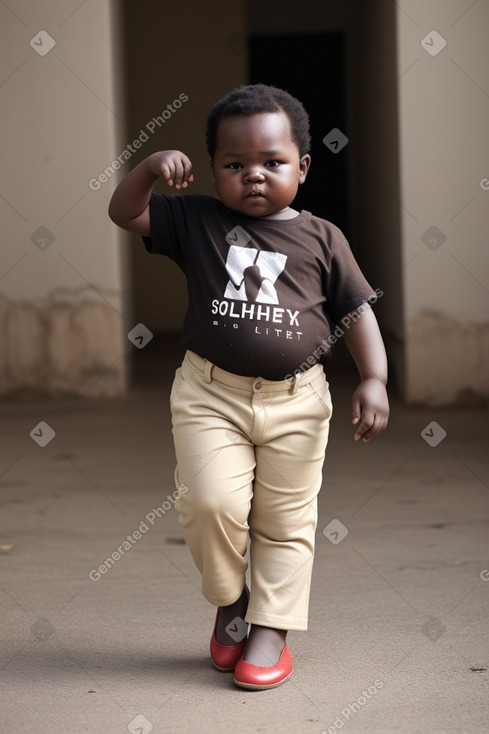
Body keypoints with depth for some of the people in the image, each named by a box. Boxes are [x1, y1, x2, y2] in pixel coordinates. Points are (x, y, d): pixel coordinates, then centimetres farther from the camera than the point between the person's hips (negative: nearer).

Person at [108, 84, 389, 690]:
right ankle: (229, 600, 14)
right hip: (210, 394, 0)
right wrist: (151, 168, -13)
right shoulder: (196, 221, 3)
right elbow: (124, 213, 5)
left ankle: (271, 628, 18)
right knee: (211, 503, -12)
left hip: (295, 401, 1)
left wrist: (374, 379, -7)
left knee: (286, 520, 6)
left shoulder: (321, 239, 2)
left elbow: (357, 312, 4)